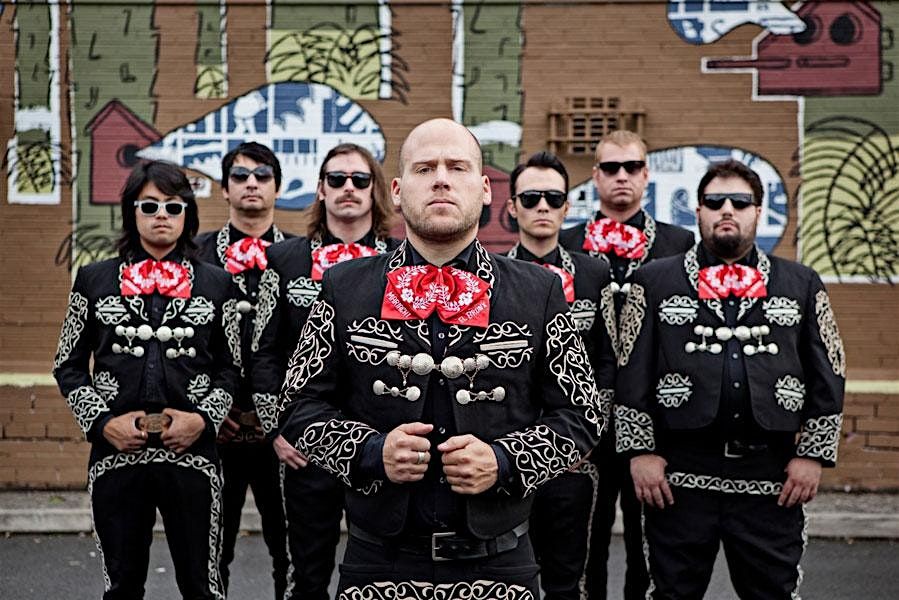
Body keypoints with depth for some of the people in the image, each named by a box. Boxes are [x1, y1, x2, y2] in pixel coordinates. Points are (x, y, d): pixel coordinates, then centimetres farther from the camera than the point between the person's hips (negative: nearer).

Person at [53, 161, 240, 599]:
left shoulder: (215, 284, 7)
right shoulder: (94, 280, 7)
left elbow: (230, 368, 8)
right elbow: (68, 365, 9)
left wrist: (203, 418, -8)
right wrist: (101, 422, -4)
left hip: (192, 455, -1)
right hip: (116, 455, 1)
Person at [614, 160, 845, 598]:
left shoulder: (802, 285, 10)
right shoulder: (654, 282, 5)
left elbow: (828, 377, 8)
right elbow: (632, 374, 1)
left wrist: (813, 454, 1)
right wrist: (641, 451, -5)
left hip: (773, 480, 1)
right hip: (678, 476, -1)